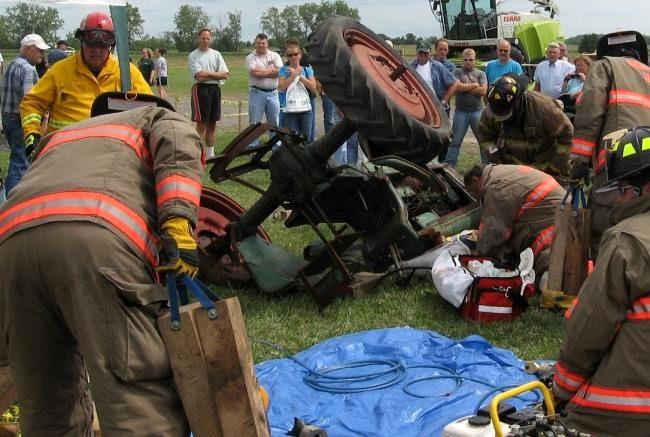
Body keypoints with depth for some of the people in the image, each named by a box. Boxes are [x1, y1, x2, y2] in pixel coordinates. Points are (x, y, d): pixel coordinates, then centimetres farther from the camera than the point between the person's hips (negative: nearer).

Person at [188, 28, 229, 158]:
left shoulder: (216, 54, 11)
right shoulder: (193, 56, -2)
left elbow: (225, 74, 1)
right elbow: (199, 76, -14)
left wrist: (207, 74, -8)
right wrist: (215, 74, -4)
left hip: (215, 89, 5)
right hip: (201, 89, -5)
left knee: (212, 124, 10)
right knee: (202, 124, -6)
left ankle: (211, 153, 18)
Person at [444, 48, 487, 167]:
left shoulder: (480, 74, 9)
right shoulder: (457, 72, 6)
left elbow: (483, 91, -6)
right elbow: (457, 87, -12)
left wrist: (465, 87, -8)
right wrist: (474, 85, -5)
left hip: (477, 110, 1)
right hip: (461, 111, -1)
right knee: (455, 141, 3)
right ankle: (449, 165, 7)